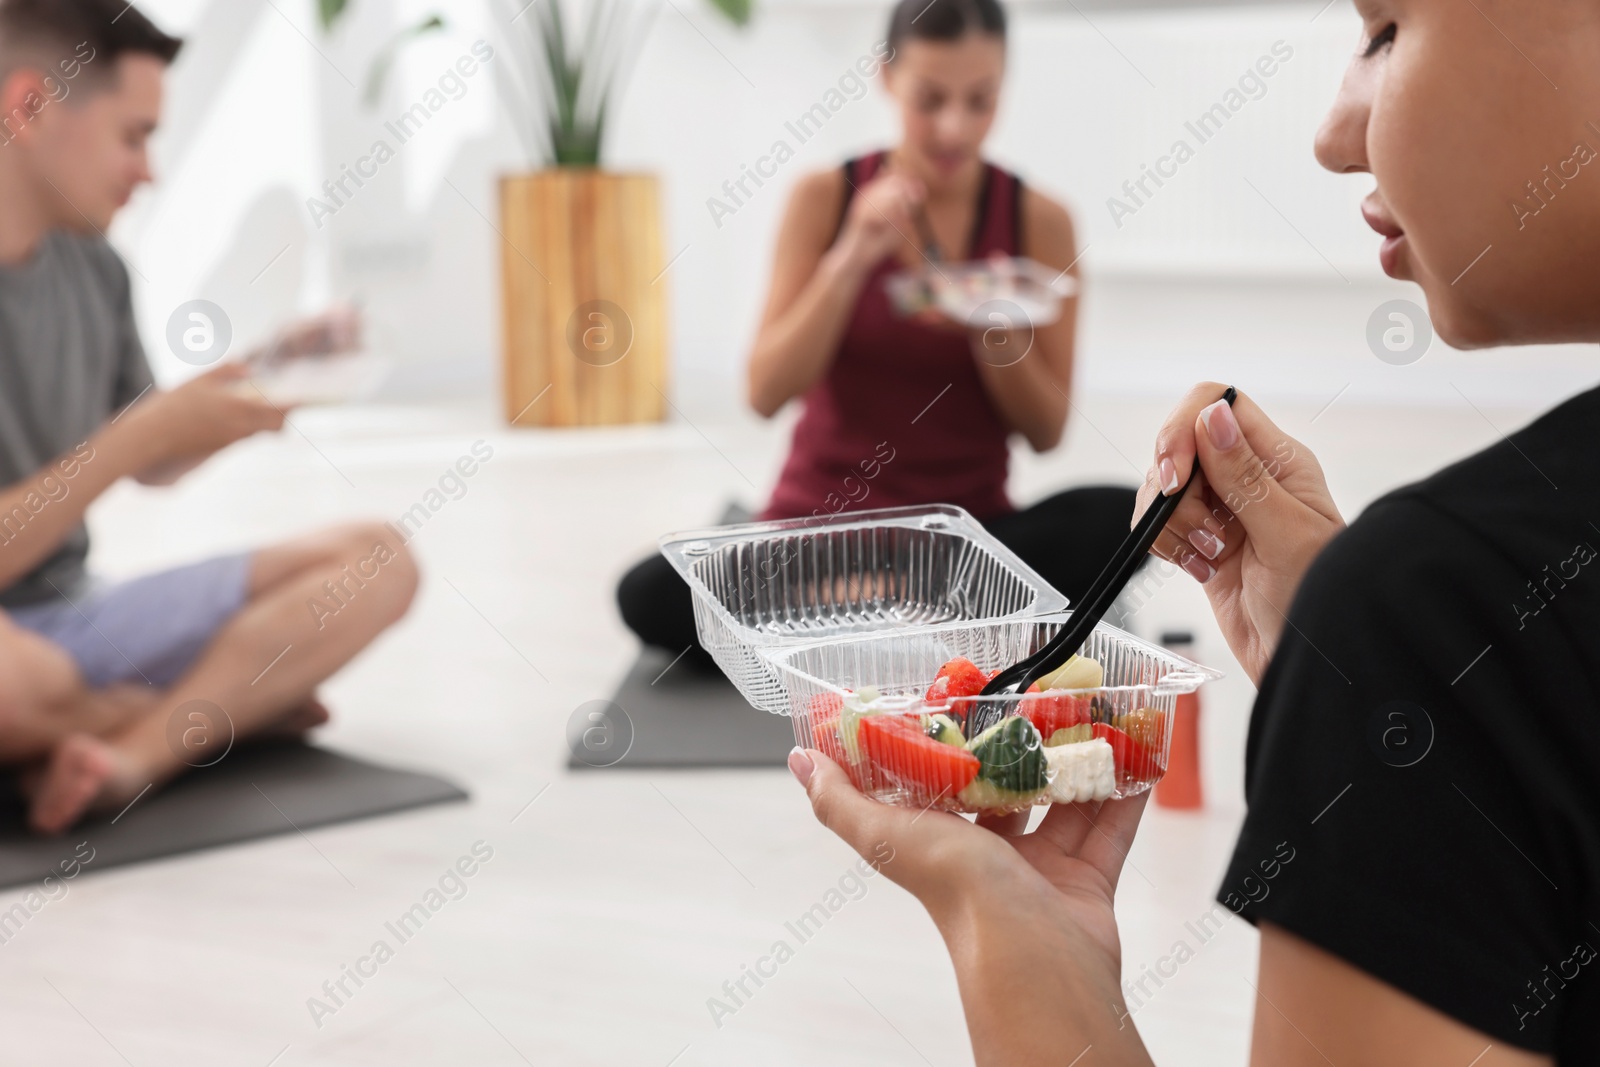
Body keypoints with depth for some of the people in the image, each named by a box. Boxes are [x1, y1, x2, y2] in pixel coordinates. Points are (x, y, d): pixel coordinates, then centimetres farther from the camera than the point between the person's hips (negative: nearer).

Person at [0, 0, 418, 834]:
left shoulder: (89, 265, 4)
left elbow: (151, 470, 16)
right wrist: (145, 430, -21)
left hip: (74, 617, 8)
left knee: (373, 559, -1)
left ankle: (131, 750, -22)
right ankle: (225, 705, -8)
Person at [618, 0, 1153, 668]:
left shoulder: (1037, 220, -1)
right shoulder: (826, 198, -2)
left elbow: (1045, 432, -1)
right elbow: (766, 394, -9)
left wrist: (997, 327, -20)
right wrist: (850, 261, -21)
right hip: (820, 522, 0)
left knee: (1120, 518, -31)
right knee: (652, 596, -30)